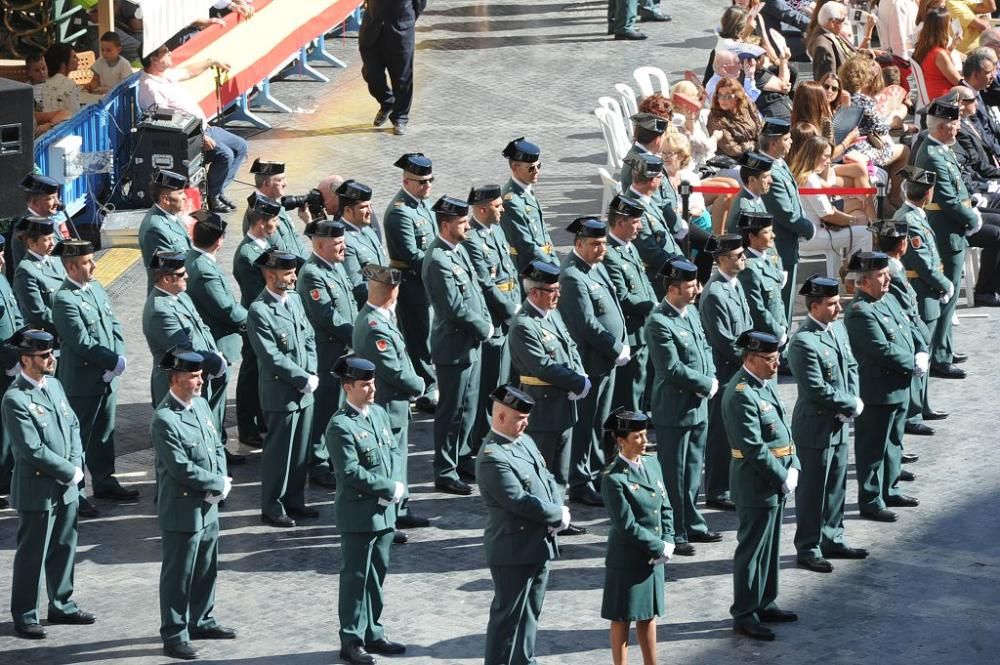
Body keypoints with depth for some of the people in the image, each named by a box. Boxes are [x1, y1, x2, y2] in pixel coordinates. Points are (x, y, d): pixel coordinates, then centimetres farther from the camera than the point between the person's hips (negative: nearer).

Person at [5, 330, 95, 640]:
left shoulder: (54, 384, 6)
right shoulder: (15, 399, -20)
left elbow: (73, 425, 13)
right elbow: (33, 450, -22)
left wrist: (77, 464, -2)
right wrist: (70, 472, -15)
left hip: (66, 487, 8)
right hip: (37, 490, -8)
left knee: (64, 548, 18)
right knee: (31, 555, 2)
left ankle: (61, 605, 32)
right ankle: (24, 617, 12)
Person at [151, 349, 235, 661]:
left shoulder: (201, 404, 5)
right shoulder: (164, 420, -21)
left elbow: (217, 446, 12)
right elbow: (182, 468, -24)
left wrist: (221, 481, -5)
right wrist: (218, 484, -14)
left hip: (208, 506, 8)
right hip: (182, 510, -8)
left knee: (206, 568, 20)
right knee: (178, 574, 2)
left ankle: (201, 621, 35)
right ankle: (174, 636, 10)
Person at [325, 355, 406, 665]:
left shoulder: (379, 413, 9)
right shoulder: (341, 425, -17)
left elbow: (392, 452, 13)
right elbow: (351, 472, -22)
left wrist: (394, 488, -5)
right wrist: (390, 488, -17)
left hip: (384, 511, 8)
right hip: (358, 514, -8)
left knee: (377, 574, 16)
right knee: (356, 577, 1)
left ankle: (372, 633, 27)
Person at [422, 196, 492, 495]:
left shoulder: (458, 249, 6)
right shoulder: (438, 261, -24)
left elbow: (475, 289, 14)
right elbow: (455, 307, -25)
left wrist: (486, 322, 1)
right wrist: (484, 328, -13)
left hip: (472, 344, 9)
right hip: (454, 348, -9)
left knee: (468, 406, 20)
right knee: (451, 411, 1)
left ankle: (461, 458, 35)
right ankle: (445, 473, 10)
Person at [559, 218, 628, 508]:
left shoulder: (596, 266, 9)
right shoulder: (573, 277, -21)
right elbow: (587, 324, -24)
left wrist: (623, 345, 7)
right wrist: (617, 349, -16)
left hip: (608, 359, 9)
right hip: (590, 361, -9)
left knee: (600, 421, 18)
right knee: (584, 424, 0)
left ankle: (597, 474, 29)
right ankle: (580, 485, 7)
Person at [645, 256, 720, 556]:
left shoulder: (692, 311, 7)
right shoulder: (659, 323, -20)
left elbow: (705, 347, 17)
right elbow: (673, 369, -23)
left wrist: (711, 378, -2)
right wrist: (707, 384, -14)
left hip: (698, 406, 8)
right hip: (675, 410, -8)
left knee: (693, 469, 18)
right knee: (674, 475, 1)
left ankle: (692, 525, 30)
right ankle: (673, 535, 8)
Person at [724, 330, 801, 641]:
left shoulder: (766, 384, 9)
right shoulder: (741, 395, -22)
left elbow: (784, 429, 14)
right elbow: (754, 448, -23)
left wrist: (793, 468, 3)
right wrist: (783, 478, -16)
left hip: (776, 481, 9)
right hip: (755, 485, -9)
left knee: (770, 546, 19)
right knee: (752, 549, -1)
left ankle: (764, 604, 31)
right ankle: (744, 615, 7)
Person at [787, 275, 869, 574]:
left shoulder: (838, 328, 5)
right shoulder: (804, 342, -23)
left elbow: (851, 366, 13)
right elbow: (817, 390, -24)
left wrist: (853, 400, -4)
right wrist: (852, 405, -15)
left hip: (840, 425, 9)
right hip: (815, 428, -9)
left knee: (836, 485, 18)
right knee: (812, 490, 2)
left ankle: (832, 540, 31)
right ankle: (808, 550, 12)